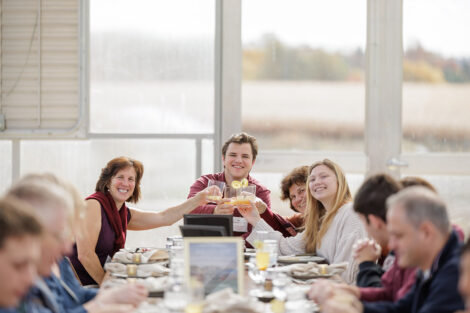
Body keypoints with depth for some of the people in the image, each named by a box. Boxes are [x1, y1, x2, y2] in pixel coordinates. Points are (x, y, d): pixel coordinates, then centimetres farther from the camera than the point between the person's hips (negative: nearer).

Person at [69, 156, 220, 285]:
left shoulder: (124, 214, 13)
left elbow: (163, 218, 15)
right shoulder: (93, 205, -14)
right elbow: (85, 254, -20)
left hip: (99, 283, 9)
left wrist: (198, 200, 7)